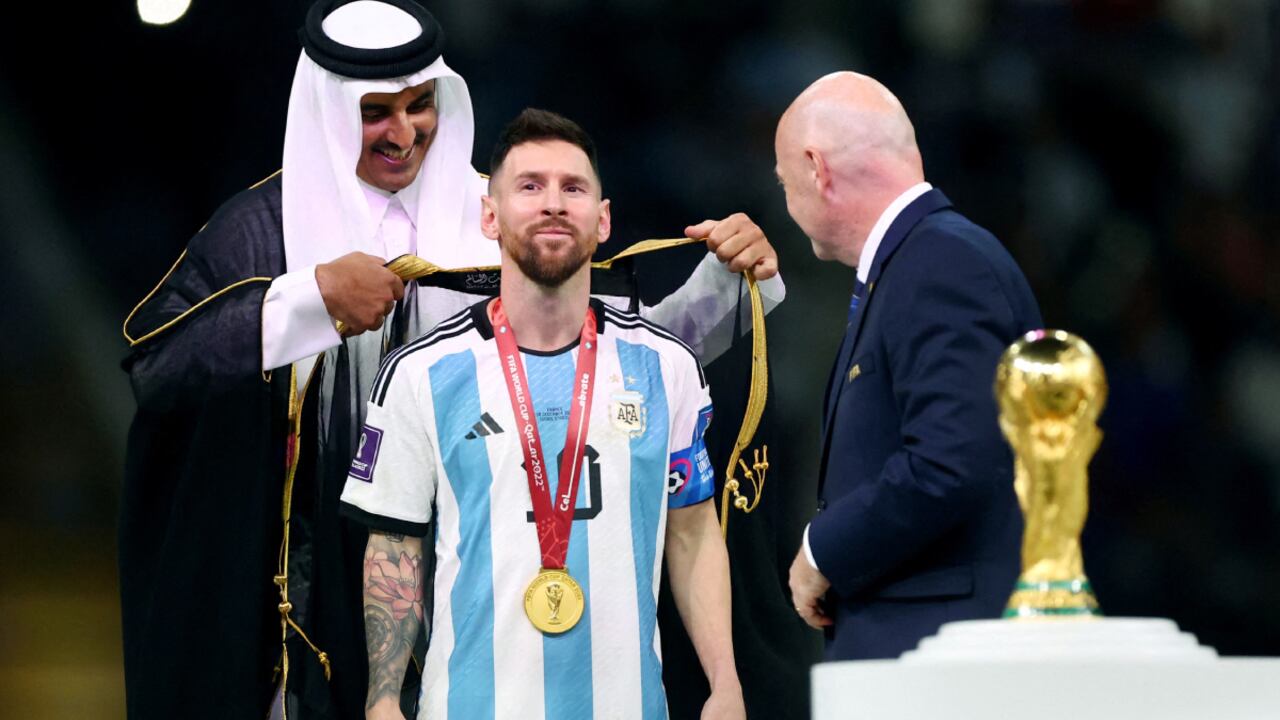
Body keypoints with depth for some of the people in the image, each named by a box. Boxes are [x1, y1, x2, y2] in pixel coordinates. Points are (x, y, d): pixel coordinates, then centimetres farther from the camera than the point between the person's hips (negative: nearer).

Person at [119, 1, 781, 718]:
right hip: (320, 586, -2)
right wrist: (313, 295, -24)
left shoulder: (493, 219, 4)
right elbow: (154, 359, -16)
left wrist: (725, 279, -14)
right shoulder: (266, 225, -3)